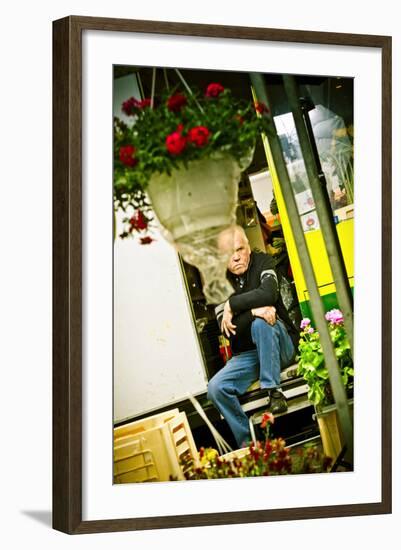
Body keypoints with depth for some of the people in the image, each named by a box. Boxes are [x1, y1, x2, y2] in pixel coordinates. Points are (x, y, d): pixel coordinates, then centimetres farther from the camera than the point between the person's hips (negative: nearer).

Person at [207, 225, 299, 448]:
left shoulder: (262, 262, -6)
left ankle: (273, 391, -23)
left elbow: (268, 294, -27)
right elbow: (226, 330, -12)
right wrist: (254, 311, -27)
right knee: (215, 388, -20)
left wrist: (232, 304, -19)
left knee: (261, 323, -34)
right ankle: (247, 441, -5)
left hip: (281, 347, -3)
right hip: (246, 354, 3)